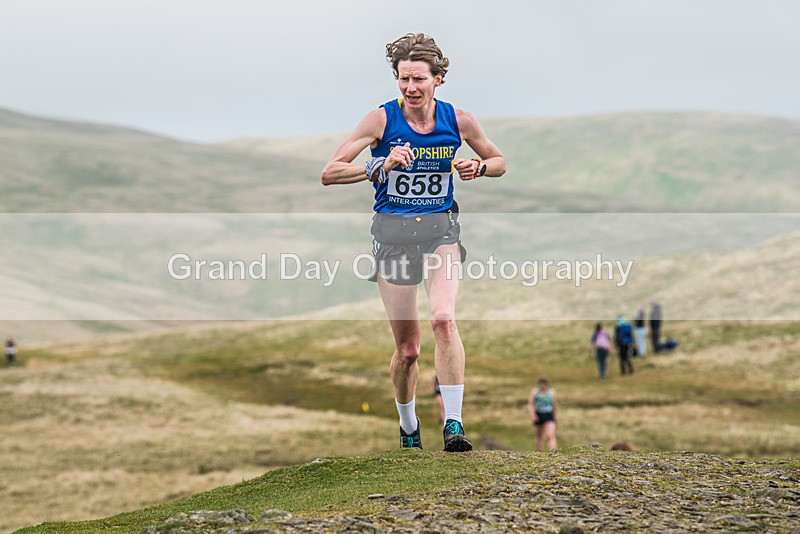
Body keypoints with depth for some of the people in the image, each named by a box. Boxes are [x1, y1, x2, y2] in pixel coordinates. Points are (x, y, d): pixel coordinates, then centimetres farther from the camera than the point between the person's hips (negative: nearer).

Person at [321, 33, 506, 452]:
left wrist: (478, 167, -8)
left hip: (440, 229, 0)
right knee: (407, 348, 4)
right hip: (392, 231, 0)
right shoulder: (381, 120, -8)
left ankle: (454, 424, -24)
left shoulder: (458, 120, -2)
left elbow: (499, 162, 15)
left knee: (443, 318, -26)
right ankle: (408, 428, 28)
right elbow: (329, 173, -11)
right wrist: (381, 166, -25)